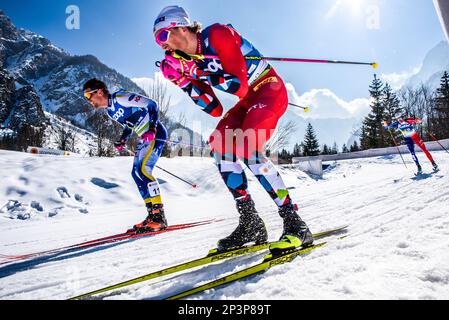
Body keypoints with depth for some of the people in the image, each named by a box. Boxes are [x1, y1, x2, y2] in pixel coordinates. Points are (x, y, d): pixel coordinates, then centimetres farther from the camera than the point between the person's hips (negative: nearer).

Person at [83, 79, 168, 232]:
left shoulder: (120, 98, -13)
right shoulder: (110, 111, 13)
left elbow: (151, 104, -13)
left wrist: (152, 128, -23)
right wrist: (122, 141, 8)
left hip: (155, 134, -10)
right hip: (145, 139, 10)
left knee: (143, 170, -19)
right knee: (136, 173, 4)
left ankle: (159, 216, -16)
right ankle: (152, 214, 7)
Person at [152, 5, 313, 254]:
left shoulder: (218, 34, -18)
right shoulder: (188, 62, 3)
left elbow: (240, 87, -26)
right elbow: (215, 110, -2)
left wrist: (197, 68, -27)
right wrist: (182, 80, -8)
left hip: (270, 90, -8)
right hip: (247, 102, 8)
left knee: (246, 149, -28)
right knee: (219, 143, -13)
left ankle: (296, 225, -20)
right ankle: (250, 224, -9)